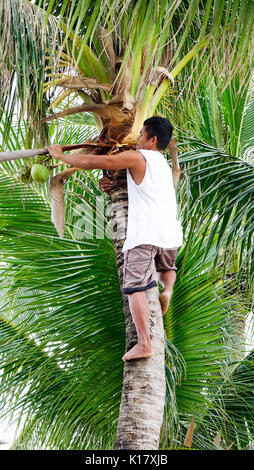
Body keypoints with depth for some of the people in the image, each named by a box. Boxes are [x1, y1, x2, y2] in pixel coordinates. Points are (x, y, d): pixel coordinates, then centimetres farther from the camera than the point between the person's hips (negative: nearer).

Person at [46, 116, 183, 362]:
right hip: (171, 231, 7)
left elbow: (91, 162, 0)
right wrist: (109, 184, 18)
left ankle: (144, 343, -15)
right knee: (167, 267, 34)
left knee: (135, 287, -6)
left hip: (144, 233, -7)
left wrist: (60, 155, 14)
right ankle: (167, 289, 2)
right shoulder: (164, 164, 26)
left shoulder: (137, 157, 1)